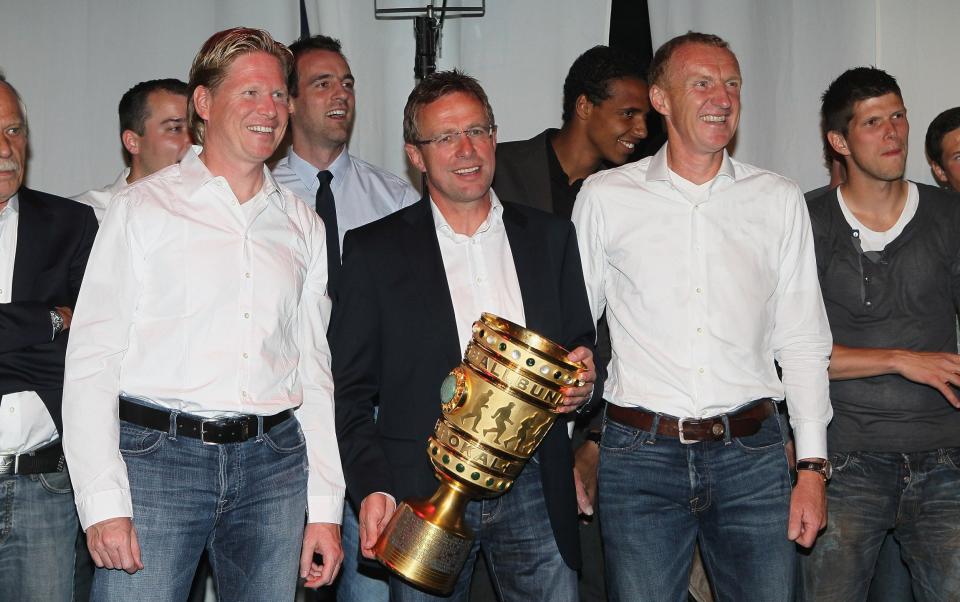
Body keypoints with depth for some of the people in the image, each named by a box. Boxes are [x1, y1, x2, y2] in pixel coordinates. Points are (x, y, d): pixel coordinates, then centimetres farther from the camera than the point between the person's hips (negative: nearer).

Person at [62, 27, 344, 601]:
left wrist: (325, 508, 7)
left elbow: (315, 371, 14)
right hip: (156, 453, -3)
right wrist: (103, 503, -12)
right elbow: (92, 359, -3)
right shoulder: (143, 208, 2)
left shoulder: (303, 225, 14)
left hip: (274, 463, 4)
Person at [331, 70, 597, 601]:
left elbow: (581, 347, 19)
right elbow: (349, 388, 0)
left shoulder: (550, 237, 11)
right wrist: (372, 488, -11)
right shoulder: (373, 250, 2)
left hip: (532, 491, 2)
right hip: (421, 493, -2)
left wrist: (583, 375, -5)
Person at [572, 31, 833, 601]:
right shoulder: (605, 196, 3)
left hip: (752, 452, 1)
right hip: (640, 453, -1)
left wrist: (813, 467, 2)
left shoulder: (780, 200, 7)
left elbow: (804, 344, 8)